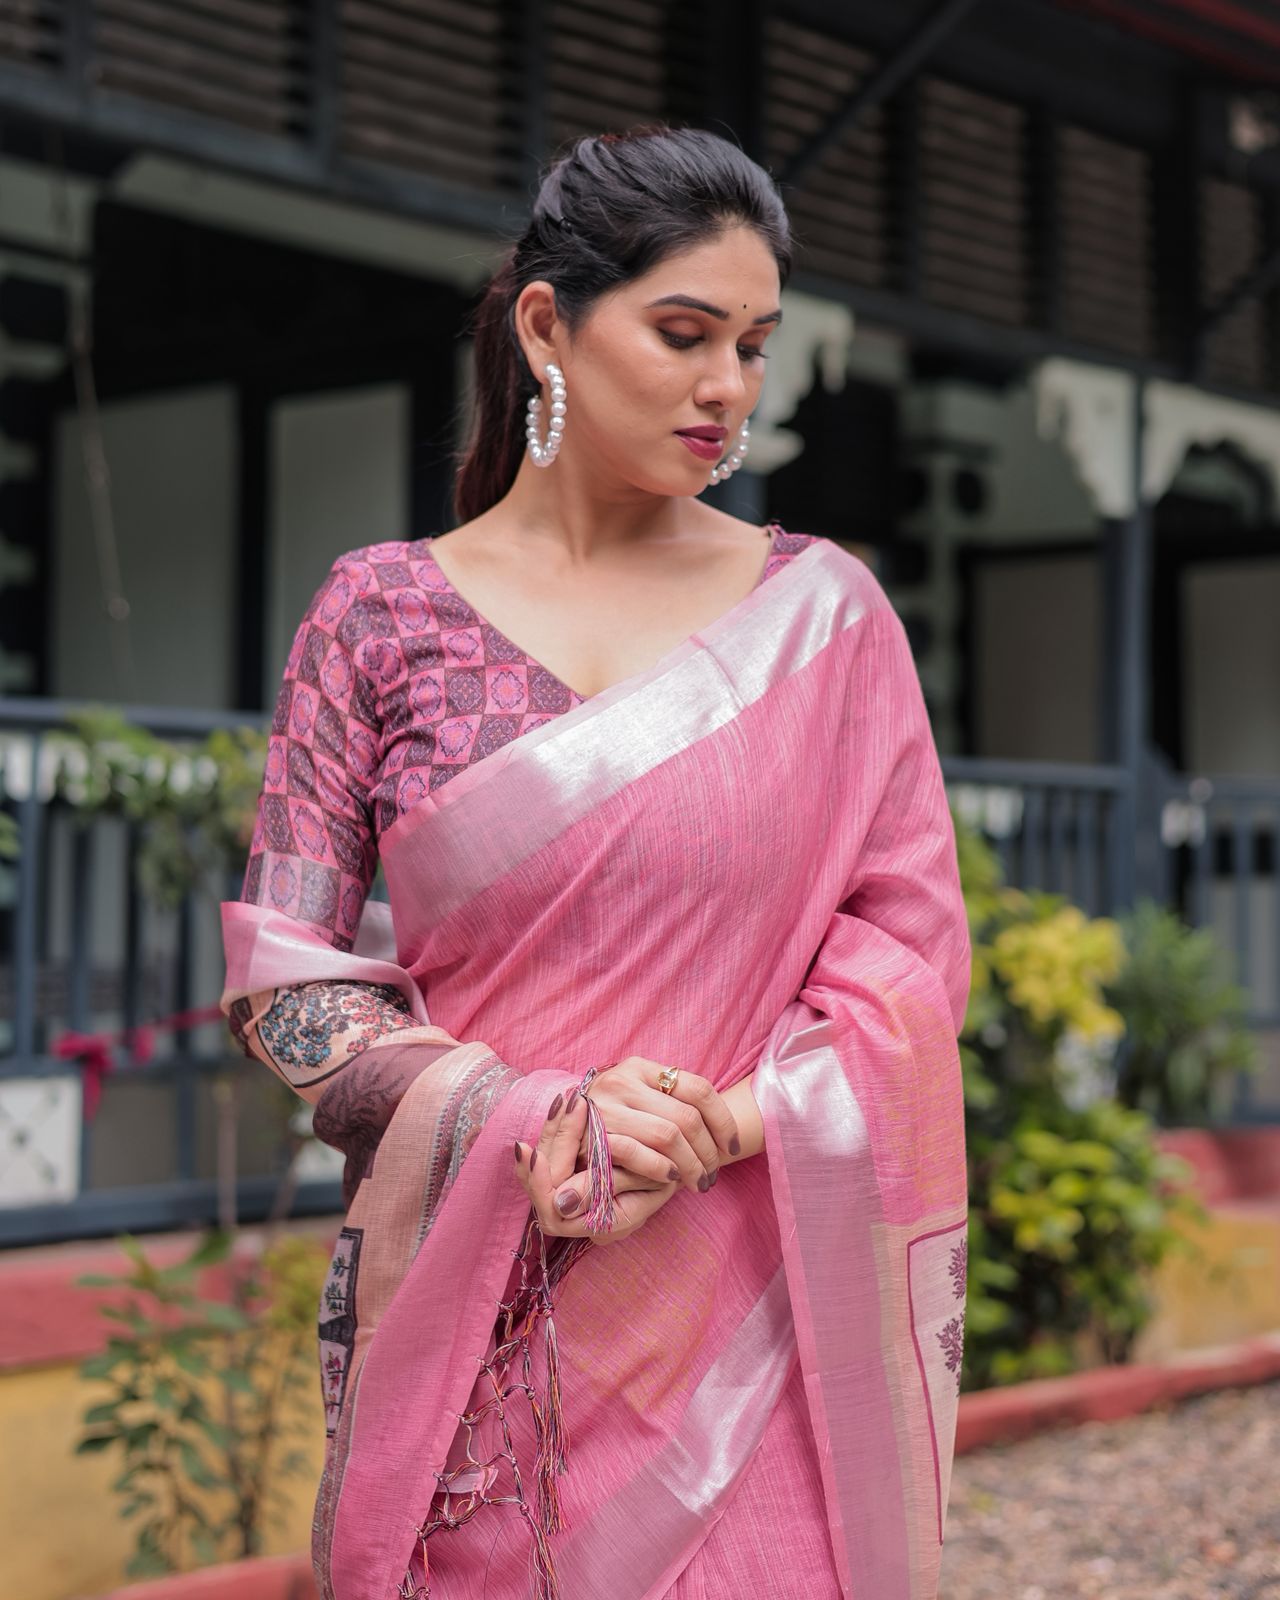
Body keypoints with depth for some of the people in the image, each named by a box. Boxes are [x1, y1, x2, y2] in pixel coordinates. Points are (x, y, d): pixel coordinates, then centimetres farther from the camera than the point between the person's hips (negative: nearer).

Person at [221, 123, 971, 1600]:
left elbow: (913, 938, 1)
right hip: (467, 1311, 0)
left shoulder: (822, 611, 3)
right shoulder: (381, 609, 1)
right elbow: (278, 972, -1)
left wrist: (726, 1122, -15)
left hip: (752, 1312, 0)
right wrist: (525, 1120, -16)